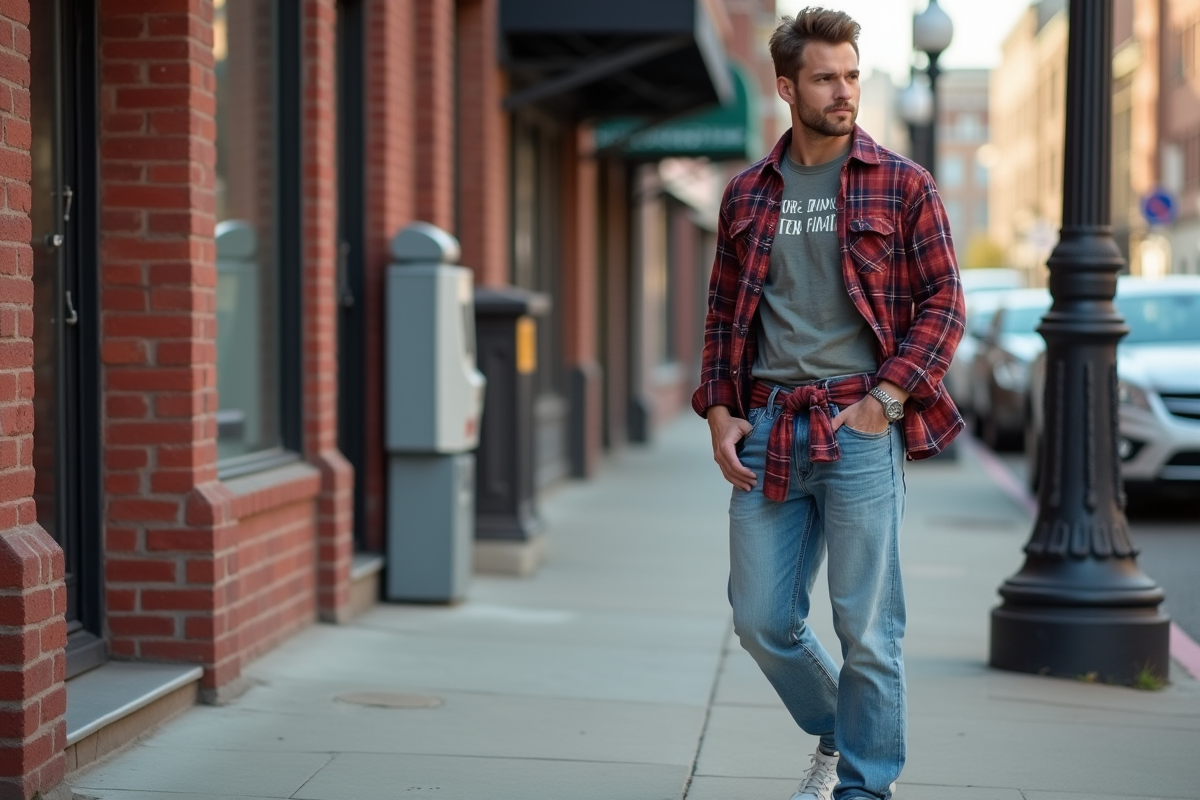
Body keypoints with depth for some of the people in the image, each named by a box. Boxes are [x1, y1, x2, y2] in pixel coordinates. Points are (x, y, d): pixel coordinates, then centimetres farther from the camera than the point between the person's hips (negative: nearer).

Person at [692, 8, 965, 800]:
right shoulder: (747, 195, 12)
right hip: (766, 432, 4)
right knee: (762, 621, 7)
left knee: (867, 630, 0)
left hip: (860, 431, -4)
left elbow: (944, 306, -1)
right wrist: (719, 413, 4)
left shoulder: (902, 186, 1)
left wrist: (884, 399, -11)